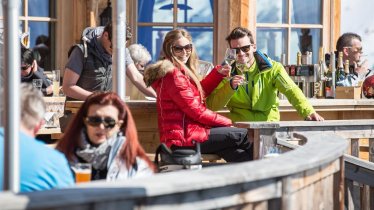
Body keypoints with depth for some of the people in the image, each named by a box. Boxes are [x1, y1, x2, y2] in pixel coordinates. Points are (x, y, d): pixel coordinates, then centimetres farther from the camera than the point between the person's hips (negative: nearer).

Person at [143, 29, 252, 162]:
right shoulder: (174, 74, -16)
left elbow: (200, 91, 24)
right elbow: (196, 110, -17)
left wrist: (218, 73, 12)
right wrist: (227, 122, -8)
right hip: (184, 137, -11)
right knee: (243, 135, -6)